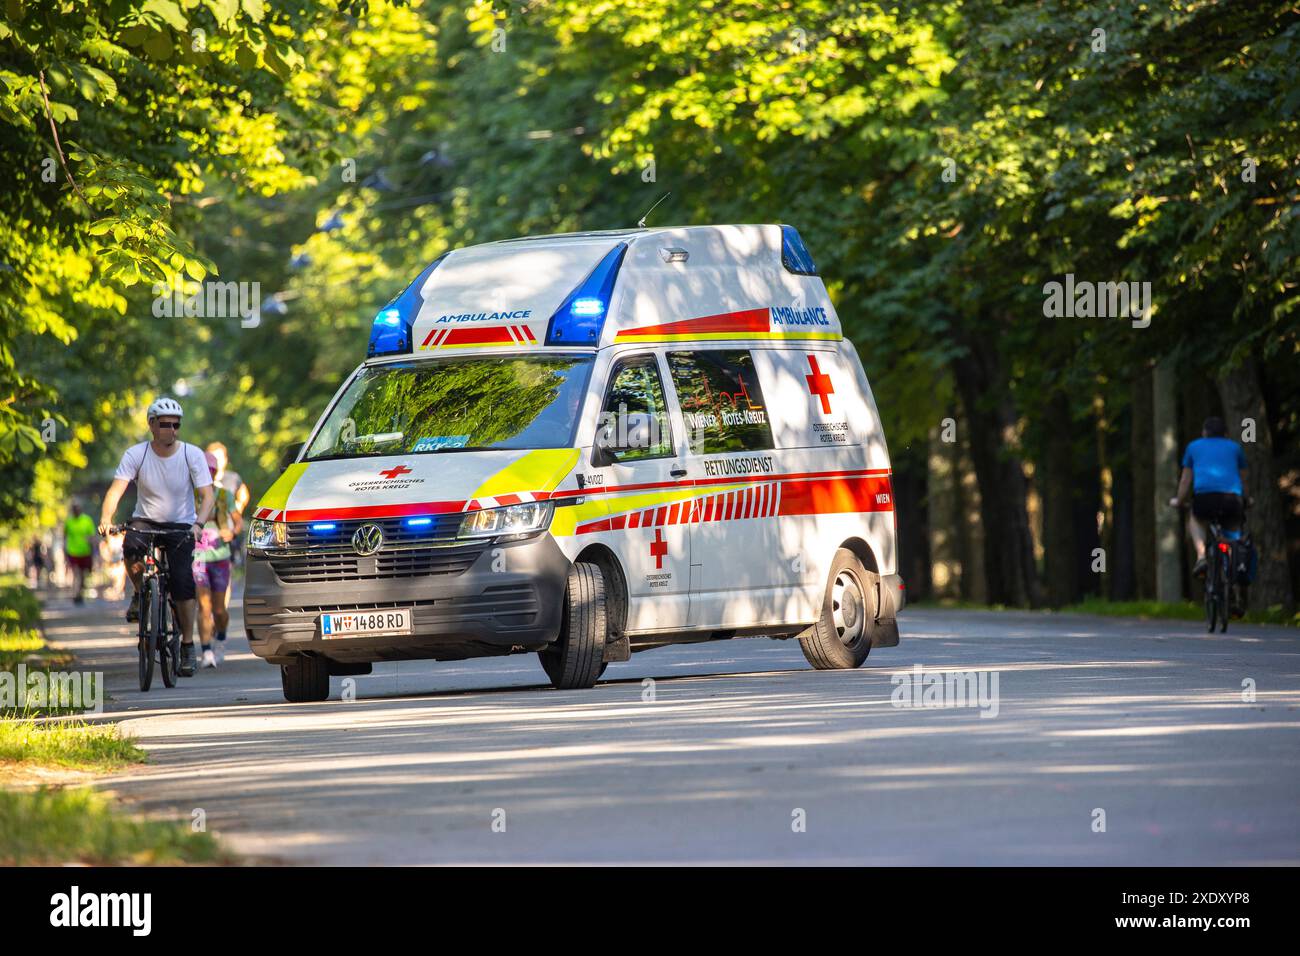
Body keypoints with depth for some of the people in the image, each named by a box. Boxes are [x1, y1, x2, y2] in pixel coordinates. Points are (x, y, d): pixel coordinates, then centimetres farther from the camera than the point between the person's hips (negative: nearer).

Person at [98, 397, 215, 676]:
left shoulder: (192, 455, -9)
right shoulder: (136, 454, -9)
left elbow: (207, 495, -13)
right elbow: (116, 489, -16)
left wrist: (199, 523, -32)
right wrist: (106, 518, -35)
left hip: (181, 525, 0)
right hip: (145, 520, 0)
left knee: (183, 582, -17)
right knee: (132, 548, -33)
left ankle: (187, 645, -6)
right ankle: (139, 594, -3)